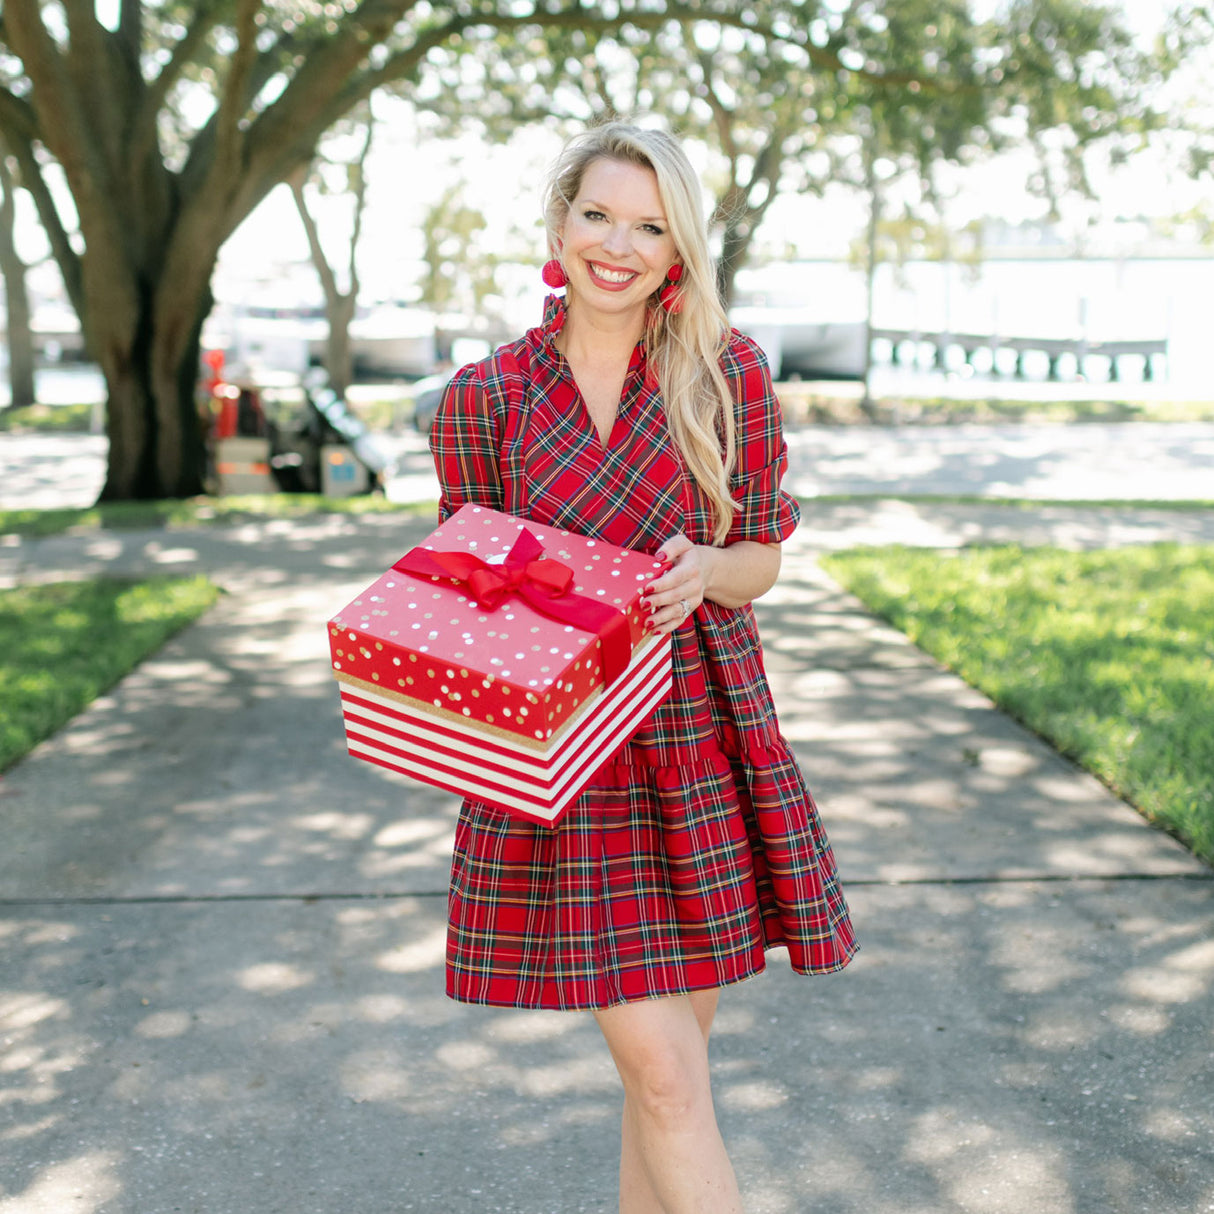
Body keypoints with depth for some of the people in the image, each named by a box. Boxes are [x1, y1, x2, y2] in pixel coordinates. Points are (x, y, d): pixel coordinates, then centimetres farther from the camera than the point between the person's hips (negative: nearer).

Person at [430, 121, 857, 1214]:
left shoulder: (728, 370, 2)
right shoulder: (483, 397, 1)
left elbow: (762, 559, 6)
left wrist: (702, 570, -17)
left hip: (706, 734, 2)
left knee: (669, 1050, 11)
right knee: (662, 1073, -4)